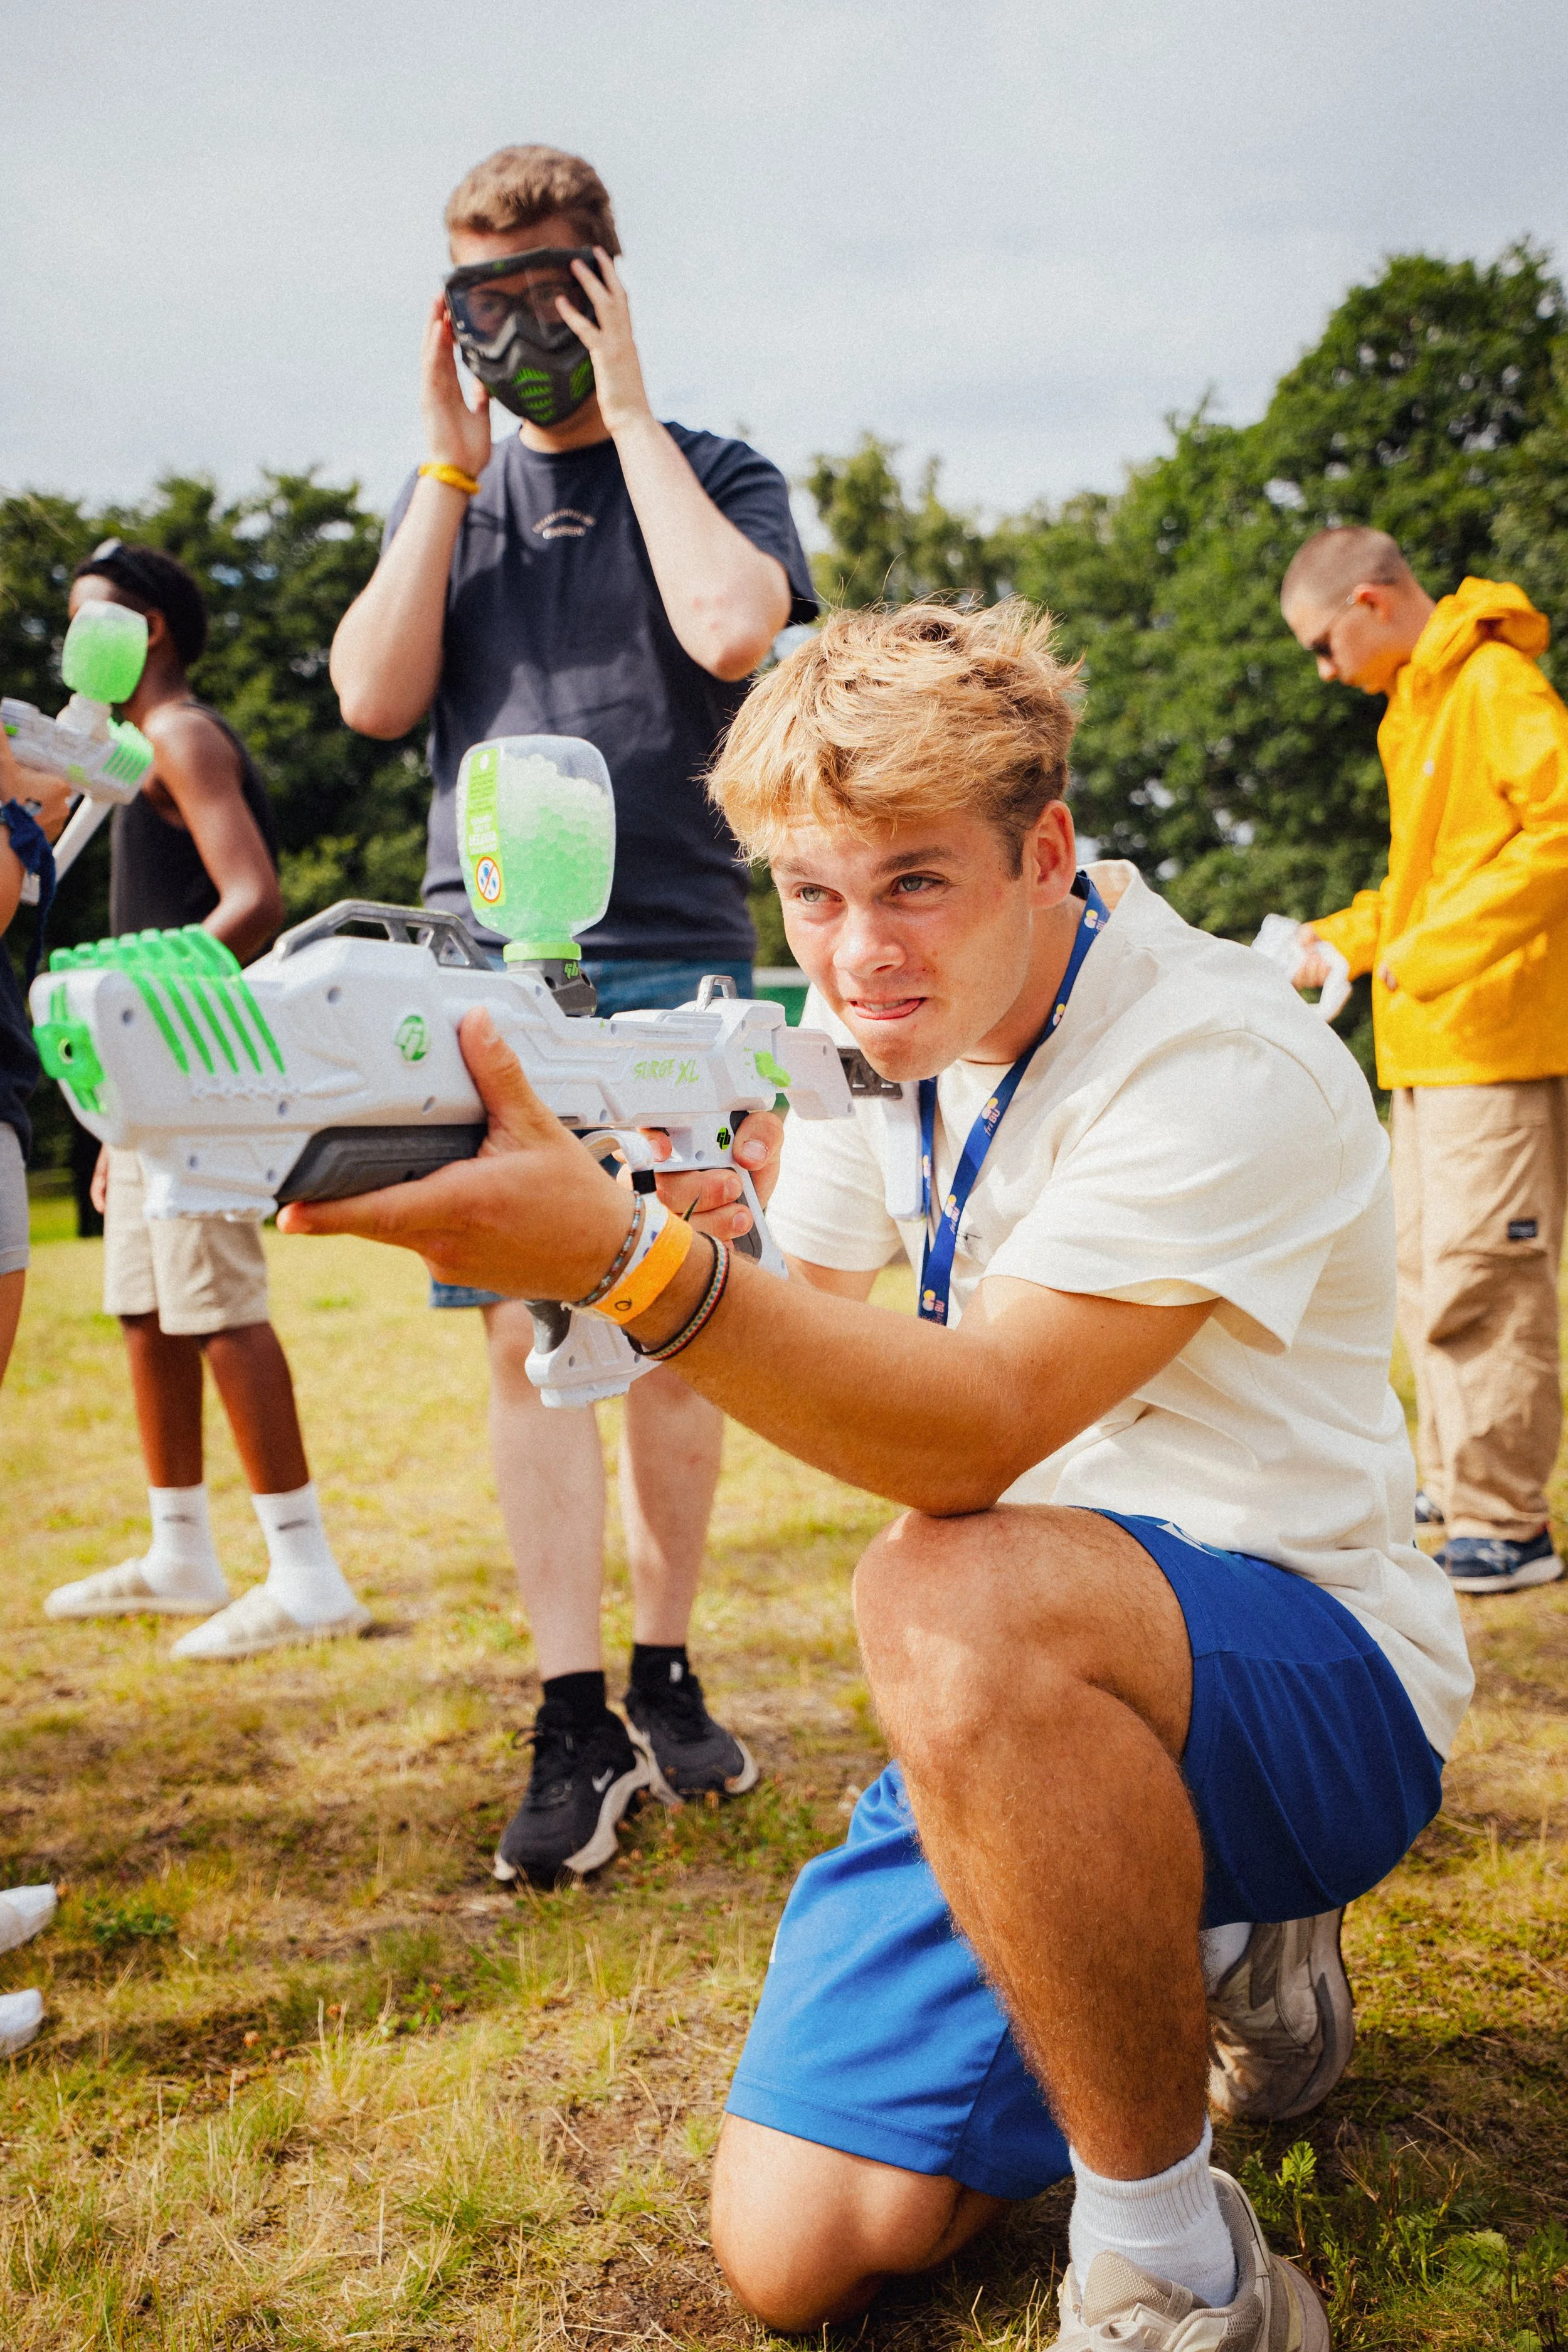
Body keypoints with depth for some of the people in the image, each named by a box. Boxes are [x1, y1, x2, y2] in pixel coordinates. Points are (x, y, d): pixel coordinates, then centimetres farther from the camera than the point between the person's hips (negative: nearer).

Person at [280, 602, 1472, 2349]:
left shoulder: (1228, 1067, -22)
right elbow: (829, 1351, 8)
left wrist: (625, 1258, -48)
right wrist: (750, 1178, -14)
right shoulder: (889, 1030, 2)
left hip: (1319, 1679, -6)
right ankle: (1207, 1952, 21)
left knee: (956, 1600, -40)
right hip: (1042, 1700, 7)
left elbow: (973, 1432, -34)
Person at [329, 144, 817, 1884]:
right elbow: (373, 695, 1)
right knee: (528, 1336, -2)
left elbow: (733, 629, -14)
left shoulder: (710, 474, 9)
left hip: (672, 964, -2)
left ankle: (664, 1675, 18)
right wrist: (454, 459, 1)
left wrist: (626, 413, -5)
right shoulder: (444, 490, 17)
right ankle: (574, 1726, 3)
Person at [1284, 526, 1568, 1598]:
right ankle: (1457, 1488, 25)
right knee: (1430, 1273, 14)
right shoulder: (1417, 705, 19)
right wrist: (1342, 937, 17)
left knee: (1481, 1283, -9)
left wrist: (1443, 944, -23)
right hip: (1428, 1042, 10)